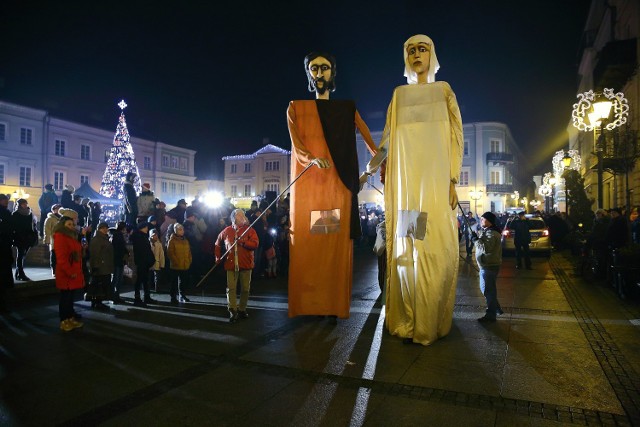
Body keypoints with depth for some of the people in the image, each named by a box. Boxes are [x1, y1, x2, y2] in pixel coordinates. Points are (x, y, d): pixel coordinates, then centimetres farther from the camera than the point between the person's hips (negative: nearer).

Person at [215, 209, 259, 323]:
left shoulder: (250, 230, 0)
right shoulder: (226, 231, 7)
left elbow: (255, 244, -12)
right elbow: (218, 244, 21)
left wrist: (243, 241, -21)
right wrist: (218, 257, 15)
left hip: (245, 263, 0)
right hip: (231, 263, 1)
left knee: (245, 288, 7)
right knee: (231, 288, -6)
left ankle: (242, 309, 21)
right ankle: (232, 311, -6)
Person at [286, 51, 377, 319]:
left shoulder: (348, 108, 14)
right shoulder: (296, 108, 13)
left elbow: (369, 141, 0)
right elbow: (297, 145, -2)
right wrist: (312, 159, -24)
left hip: (338, 185, 0)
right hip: (307, 185, 0)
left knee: (337, 242, -5)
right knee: (306, 241, -4)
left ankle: (335, 304, 1)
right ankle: (306, 305, 2)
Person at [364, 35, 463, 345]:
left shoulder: (444, 91, 14)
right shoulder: (399, 94, 19)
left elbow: (456, 137, 6)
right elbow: (388, 137, 16)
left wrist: (453, 181, -5)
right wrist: (374, 165, 1)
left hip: (436, 179, -1)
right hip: (405, 180, 2)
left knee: (436, 249, -8)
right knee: (406, 249, -3)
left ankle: (430, 324, 2)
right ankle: (409, 322, 5)